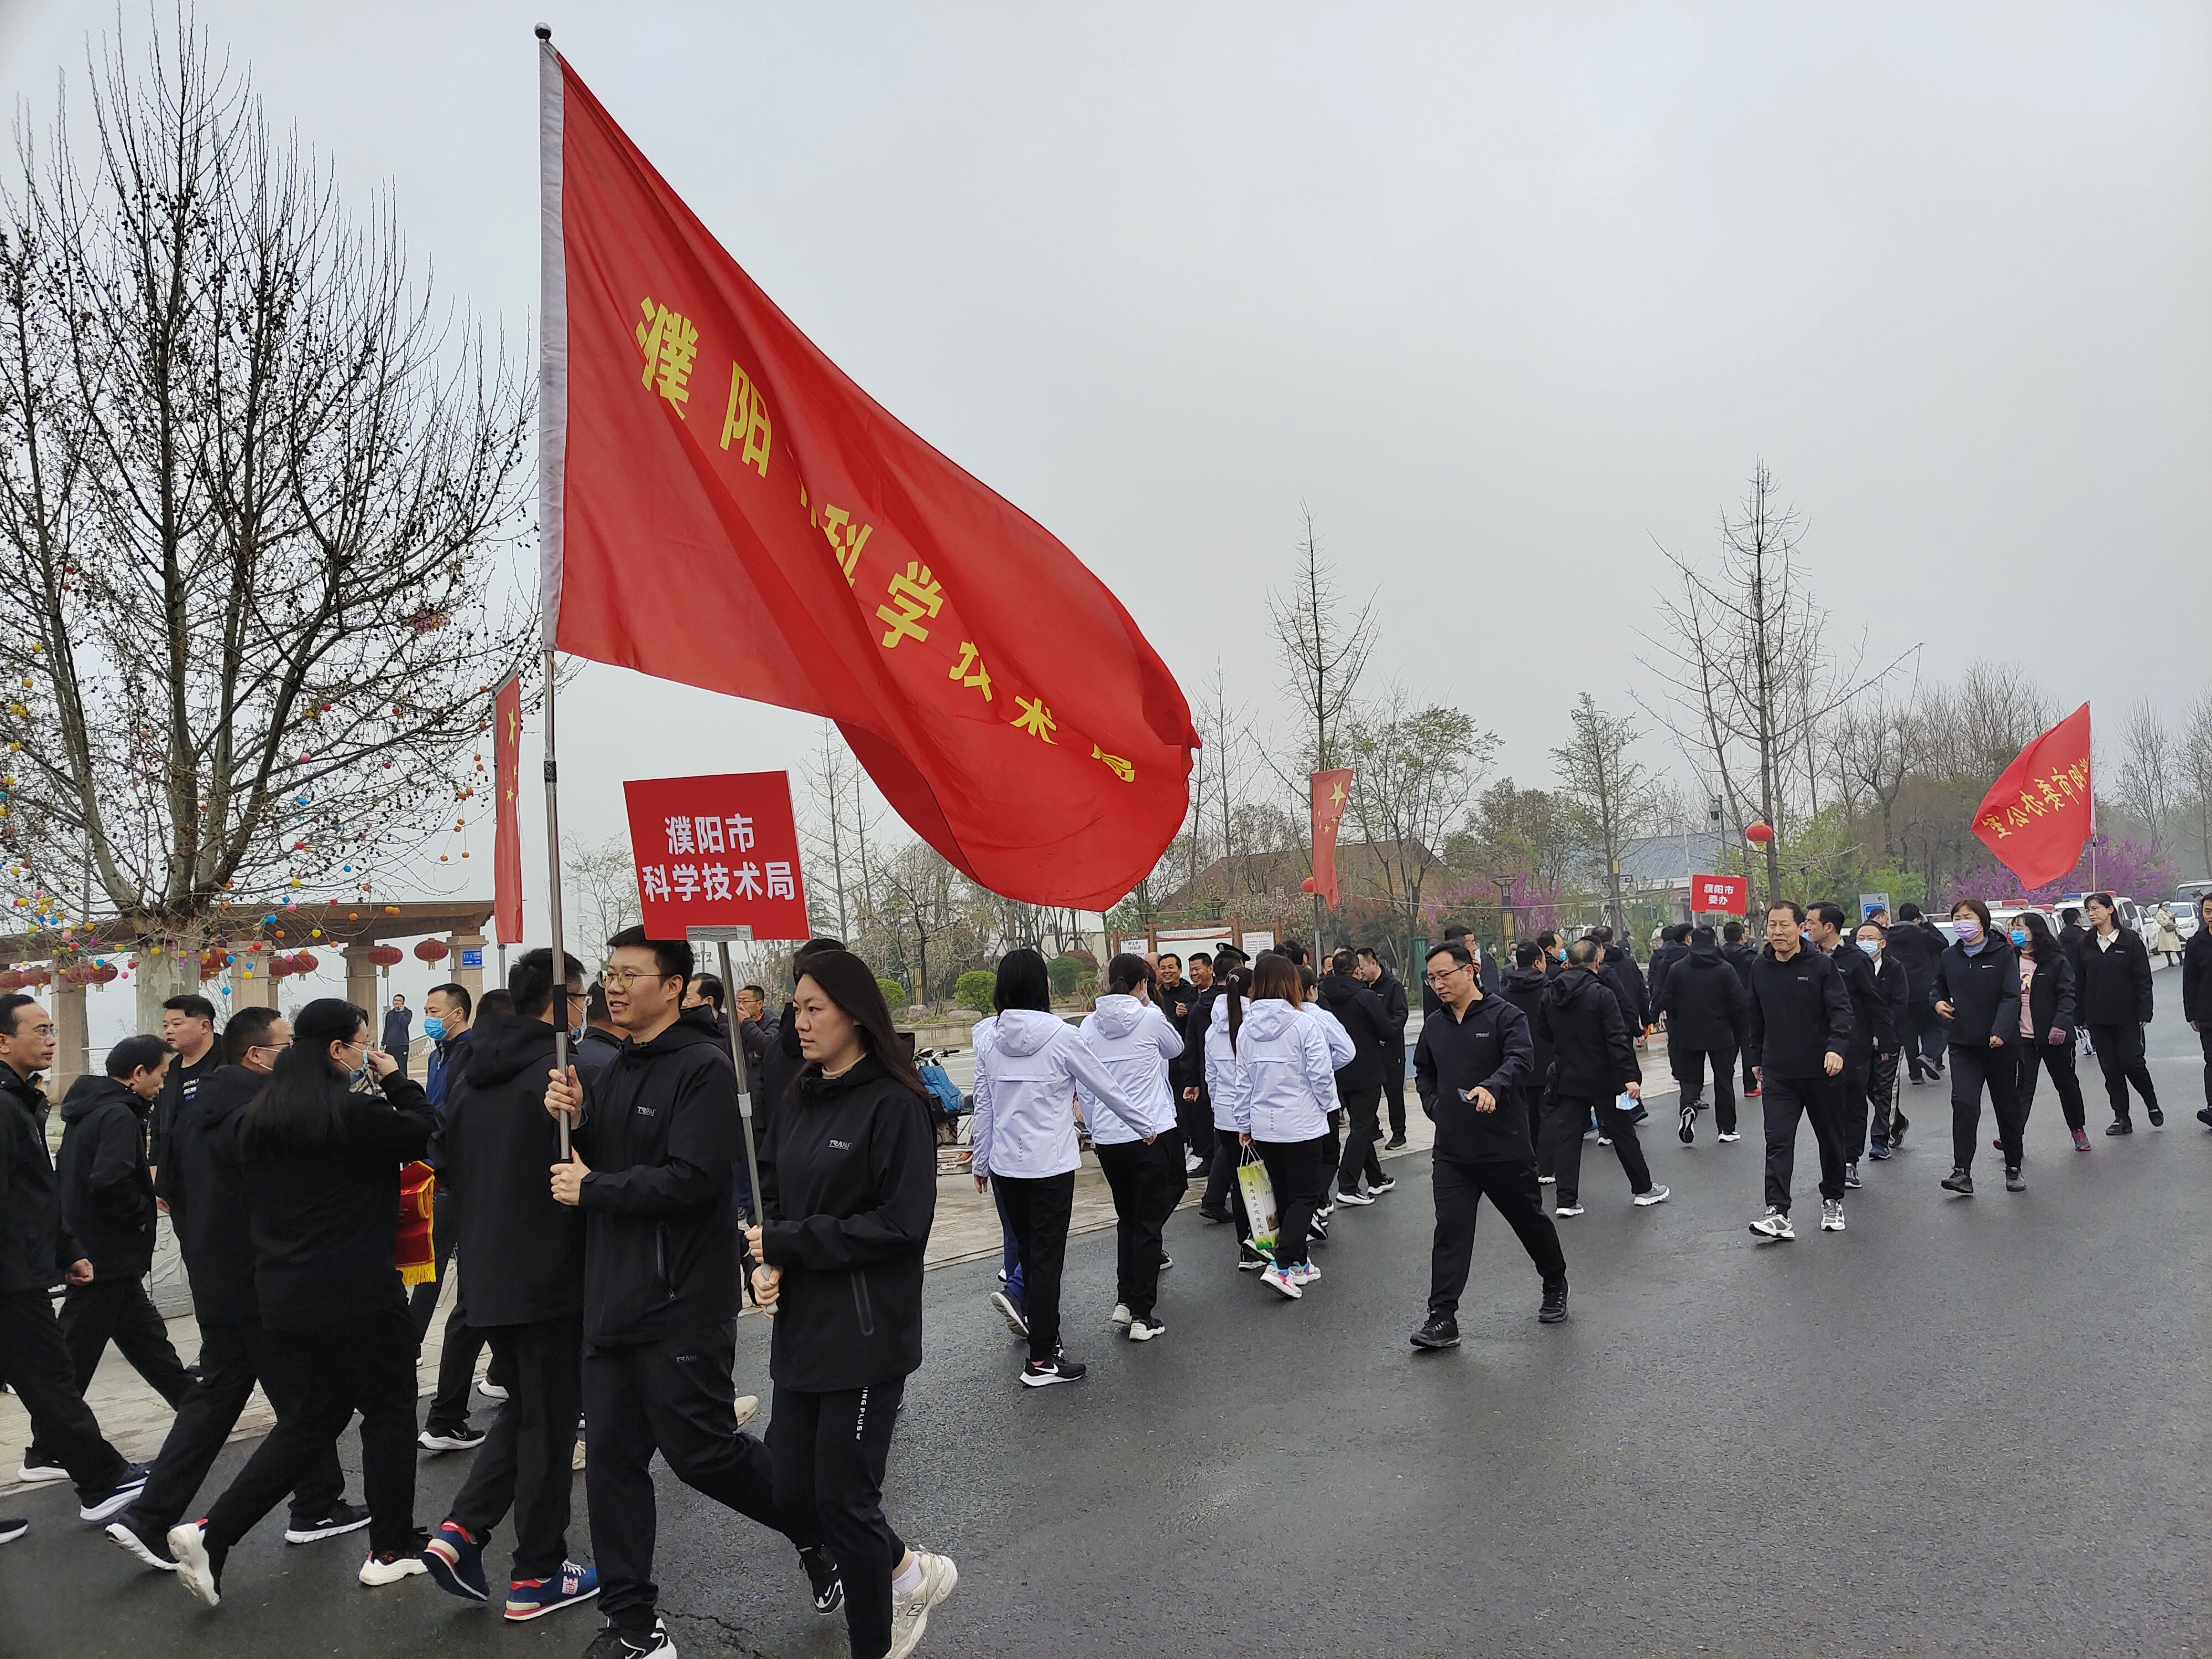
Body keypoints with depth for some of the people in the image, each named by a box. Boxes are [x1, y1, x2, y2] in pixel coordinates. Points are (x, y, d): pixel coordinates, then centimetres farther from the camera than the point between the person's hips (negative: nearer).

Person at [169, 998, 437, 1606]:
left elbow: (249, 1198, 15)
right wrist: (396, 1079, 2)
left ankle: (210, 1534, 9)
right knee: (389, 1411, 10)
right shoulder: (356, 1113, -18)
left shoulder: (257, 1117, 6)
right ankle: (392, 1549, 19)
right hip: (356, 1293, -7)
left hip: (283, 1294, 7)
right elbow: (427, 1133, -8)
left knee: (311, 1418, 19)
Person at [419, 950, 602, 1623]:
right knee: (549, 1421, 6)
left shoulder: (470, 1076, 7)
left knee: (522, 1406, 23)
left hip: (488, 1275, 7)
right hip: (554, 1276, -7)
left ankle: (461, 1530, 12)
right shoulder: (576, 1074, -19)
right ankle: (537, 1577, 17)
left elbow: (443, 1159, 14)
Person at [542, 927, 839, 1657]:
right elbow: (589, 1162, 14)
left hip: (681, 1305, -8)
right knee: (612, 1459, 10)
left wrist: (594, 1189, -14)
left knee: (702, 1451, -1)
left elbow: (694, 1178, -24)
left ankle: (820, 1535, 25)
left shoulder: (704, 1066, -14)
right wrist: (574, 1119, -6)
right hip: (611, 1300, 8)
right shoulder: (615, 1071, 13)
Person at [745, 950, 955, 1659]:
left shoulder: (894, 1105, -13)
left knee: (842, 1498, 3)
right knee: (791, 1494, 12)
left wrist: (791, 1243, -16)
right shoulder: (799, 1102, 9)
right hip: (799, 1332, 7)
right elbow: (771, 1197, 12)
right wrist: (765, 1261, -8)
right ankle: (909, 1572, 37)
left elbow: (903, 1223, -17)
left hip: (866, 1336, -7)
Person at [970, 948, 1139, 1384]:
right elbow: (1106, 1088, -1)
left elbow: (983, 1108, 7)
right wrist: (1141, 1124, 15)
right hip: (1051, 1167, -4)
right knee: (1047, 1258, 2)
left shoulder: (990, 1042, 0)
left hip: (1004, 1167, 4)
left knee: (1028, 1249, 21)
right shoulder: (1062, 1037, -11)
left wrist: (981, 1162, 19)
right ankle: (1041, 1360, 7)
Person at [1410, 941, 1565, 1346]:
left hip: (1506, 1147, -4)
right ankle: (1442, 1318, -2)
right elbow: (1424, 1072, 25)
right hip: (1451, 1151, 4)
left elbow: (1520, 1060, -25)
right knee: (1450, 1231, -3)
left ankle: (1555, 1287, 40)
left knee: (1531, 1221, 15)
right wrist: (1436, 1105, 9)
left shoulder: (1505, 1016, -9)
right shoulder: (1434, 1027, 9)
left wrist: (1492, 1087, -43)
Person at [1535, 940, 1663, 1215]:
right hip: (1603, 1078, -4)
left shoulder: (1549, 995, 0)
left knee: (1566, 1136, 5)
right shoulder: (1602, 994, -15)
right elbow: (1617, 1039, -20)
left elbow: (1543, 1033, 9)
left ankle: (1566, 1200, 3)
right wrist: (1629, 1076, -20)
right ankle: (1643, 1189, 23)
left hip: (1567, 1079, 4)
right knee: (1622, 1133, 10)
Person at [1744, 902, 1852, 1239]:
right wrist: (1756, 1058, 18)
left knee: (1830, 1139, 13)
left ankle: (1832, 1201, 32)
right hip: (1777, 1074, 2)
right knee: (1778, 1142, -8)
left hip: (1821, 1071, -2)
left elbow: (1841, 1009, -11)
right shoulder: (1759, 969, 6)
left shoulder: (1821, 966, -6)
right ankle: (1777, 1212, -12)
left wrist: (1836, 1047, -26)